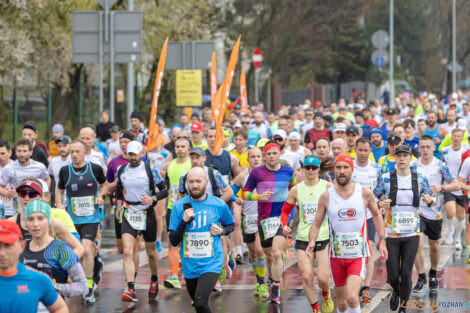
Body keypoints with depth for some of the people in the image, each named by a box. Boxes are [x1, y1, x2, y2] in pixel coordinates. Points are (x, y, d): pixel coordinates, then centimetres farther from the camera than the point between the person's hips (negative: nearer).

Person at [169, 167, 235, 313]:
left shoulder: (219, 205, -3)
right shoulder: (179, 206, -2)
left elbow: (230, 225, 18)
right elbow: (174, 241, -2)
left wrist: (222, 231, -5)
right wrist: (184, 221, -18)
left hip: (211, 263, -3)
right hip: (189, 266, 3)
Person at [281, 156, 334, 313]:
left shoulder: (327, 187, -1)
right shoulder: (296, 190, 4)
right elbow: (285, 210, 14)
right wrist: (285, 225, -5)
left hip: (323, 237, -1)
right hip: (303, 239, 1)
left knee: (322, 278, -7)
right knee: (307, 276, -9)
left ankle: (326, 295, 29)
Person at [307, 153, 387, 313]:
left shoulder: (365, 193, -4)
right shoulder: (326, 196, -3)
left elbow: (376, 215, 13)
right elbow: (316, 224, 4)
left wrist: (382, 241, 8)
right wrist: (311, 241, -15)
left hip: (359, 256, -2)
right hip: (337, 256, 2)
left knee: (352, 297, -23)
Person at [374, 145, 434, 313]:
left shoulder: (420, 179, 3)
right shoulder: (386, 178, -1)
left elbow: (432, 200, 13)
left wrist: (429, 199, -11)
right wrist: (381, 205, -17)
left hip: (411, 234, 1)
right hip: (391, 234, -1)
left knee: (406, 274, -4)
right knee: (393, 275, -1)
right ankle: (396, 291, 34)